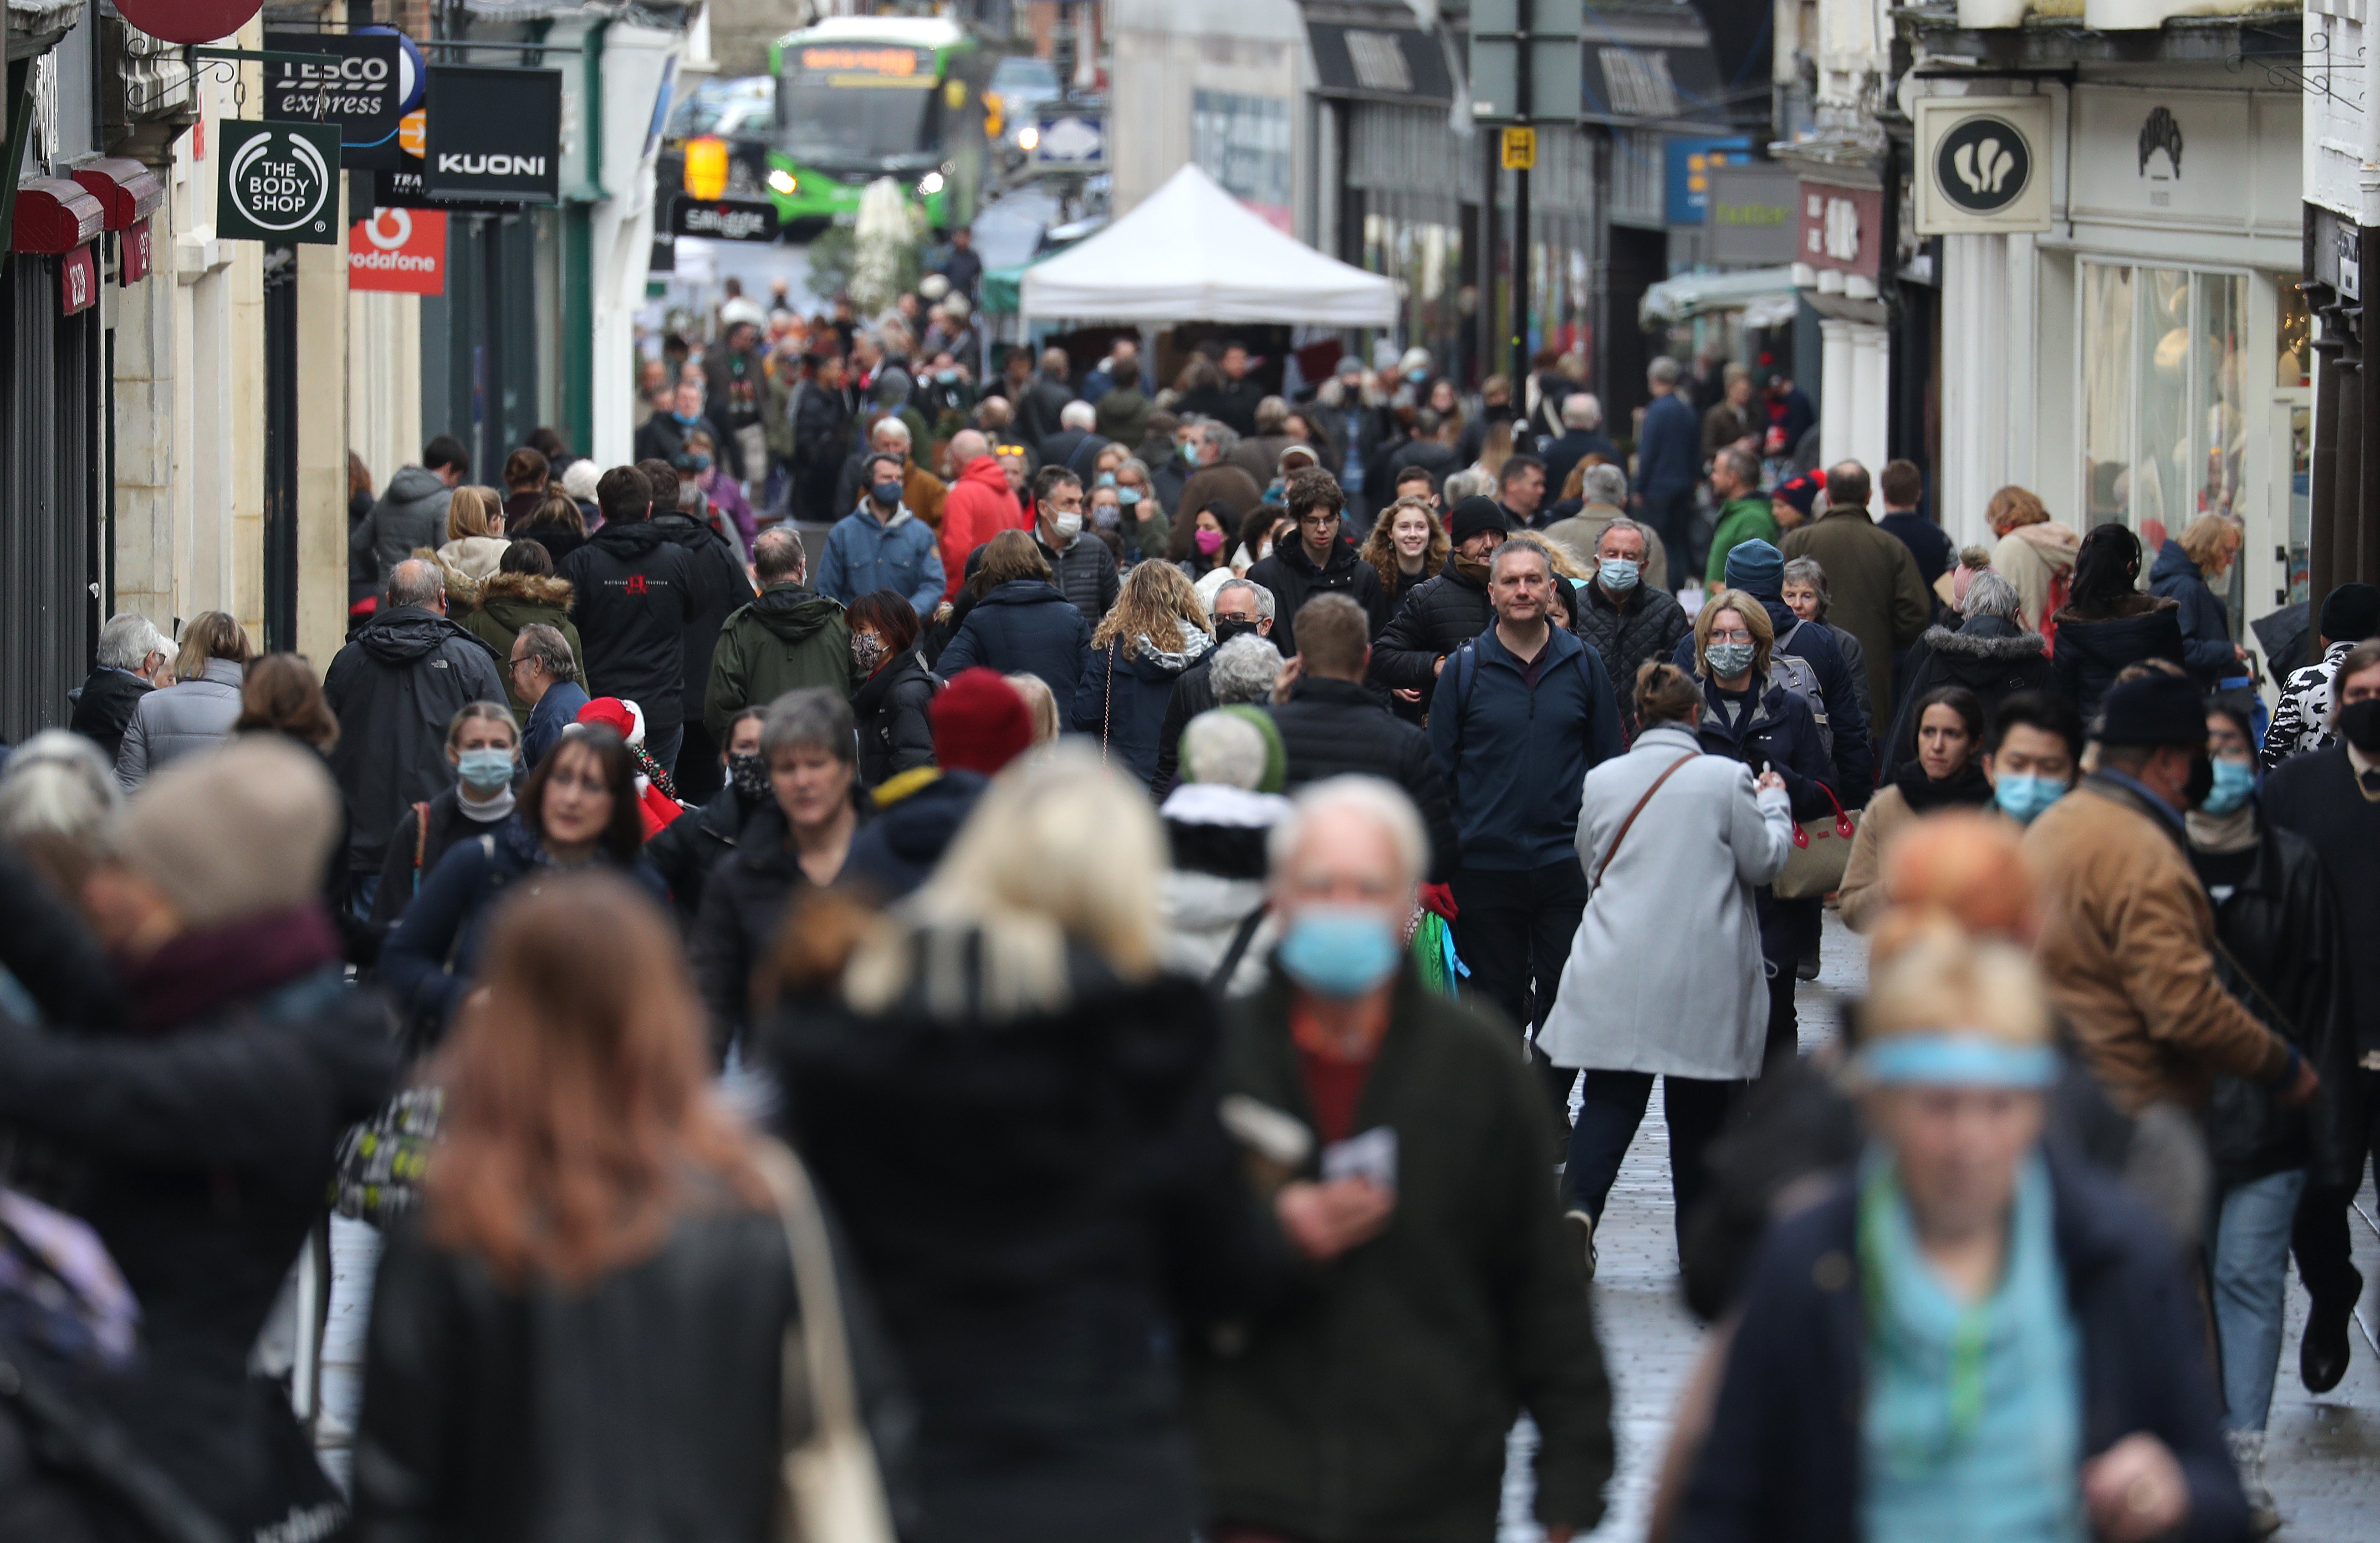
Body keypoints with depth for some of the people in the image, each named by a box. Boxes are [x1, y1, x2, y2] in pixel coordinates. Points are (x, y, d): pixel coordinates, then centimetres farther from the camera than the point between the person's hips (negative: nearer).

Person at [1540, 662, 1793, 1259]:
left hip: (1614, 974, 2)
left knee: (1609, 1098, 3)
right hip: (1700, 979, -2)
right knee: (1698, 1109, 9)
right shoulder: (1725, 778, -7)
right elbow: (1765, 861, 2)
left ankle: (1580, 1204, -22)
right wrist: (1774, 803, 19)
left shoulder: (1602, 781, 5)